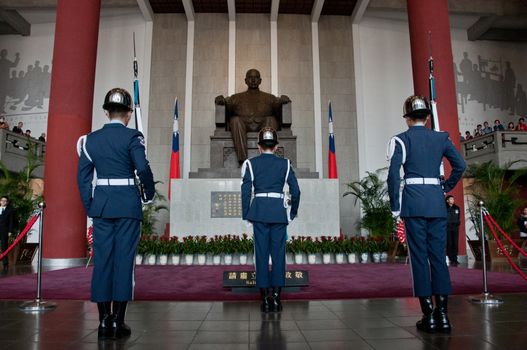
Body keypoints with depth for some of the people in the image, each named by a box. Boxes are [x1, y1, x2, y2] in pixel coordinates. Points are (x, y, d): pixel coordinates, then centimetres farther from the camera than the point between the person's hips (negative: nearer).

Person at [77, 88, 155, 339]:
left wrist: (89, 206, 14)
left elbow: (83, 176, 7)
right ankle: (117, 321, 6)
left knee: (102, 258, 8)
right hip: (127, 203, -4)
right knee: (124, 259, 1)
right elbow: (143, 169, -16)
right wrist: (149, 193, 0)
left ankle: (104, 320, 13)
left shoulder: (91, 139, 8)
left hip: (101, 203, 4)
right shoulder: (132, 137, -5)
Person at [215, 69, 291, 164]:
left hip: (263, 125, 0)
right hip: (243, 126, 0)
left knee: (271, 119, -30)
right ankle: (242, 159, -40)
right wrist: (220, 100, -11)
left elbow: (278, 102, 10)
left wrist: (283, 99, -14)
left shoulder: (269, 97, 26)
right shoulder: (237, 98, 26)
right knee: (235, 120, -30)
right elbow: (227, 102, 13)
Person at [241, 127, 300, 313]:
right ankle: (276, 297, 6)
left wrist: (246, 214, 7)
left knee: (261, 253, 3)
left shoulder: (250, 163, 3)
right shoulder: (285, 164, 5)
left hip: (259, 211, 0)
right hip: (279, 211, 0)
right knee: (278, 253, 5)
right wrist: (293, 213, 13)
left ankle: (265, 298, 6)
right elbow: (295, 190, 3)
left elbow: (246, 191, -1)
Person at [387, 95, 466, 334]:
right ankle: (442, 315, 10)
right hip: (437, 202, 4)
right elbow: (460, 166, 5)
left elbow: (393, 174, -10)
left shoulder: (401, 140, -1)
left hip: (413, 202, -3)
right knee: (438, 255, 7)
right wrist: (446, 187, 17)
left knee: (419, 256, 1)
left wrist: (395, 207, -3)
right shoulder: (441, 138, 10)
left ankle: (428, 316, 4)